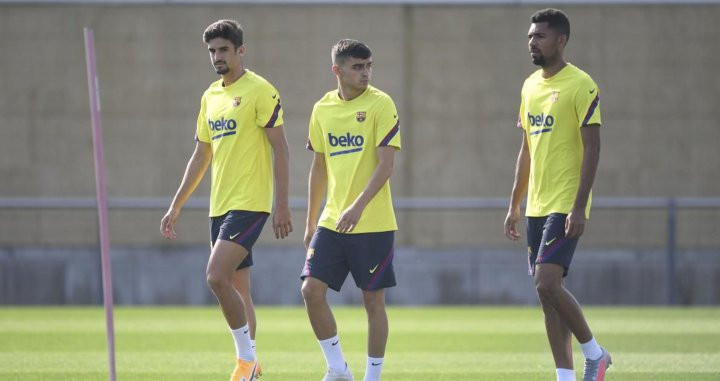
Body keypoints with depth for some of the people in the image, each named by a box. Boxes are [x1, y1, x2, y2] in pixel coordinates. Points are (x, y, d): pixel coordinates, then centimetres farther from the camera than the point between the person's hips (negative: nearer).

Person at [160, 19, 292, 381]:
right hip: (220, 206, 8)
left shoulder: (260, 91, -7)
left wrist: (281, 204, -15)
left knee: (217, 277, -19)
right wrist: (176, 206, 19)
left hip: (249, 204, -8)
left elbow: (279, 148, -9)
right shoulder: (210, 96, 15)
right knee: (237, 289, 9)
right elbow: (201, 155, 21)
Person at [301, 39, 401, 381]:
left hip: (373, 223, -5)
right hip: (332, 222, 5)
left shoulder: (381, 105, -8)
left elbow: (386, 164, -14)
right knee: (312, 290, -5)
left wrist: (358, 207, -24)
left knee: (373, 300, 0)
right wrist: (311, 222, 16)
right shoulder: (323, 109, 8)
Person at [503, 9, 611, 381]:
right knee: (547, 289, 5)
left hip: (566, 206, -8)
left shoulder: (580, 85, -10)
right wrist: (514, 206, 17)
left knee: (547, 283, -18)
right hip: (537, 207, 8)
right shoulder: (530, 86, 14)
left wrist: (579, 207, -20)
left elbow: (592, 148, -14)